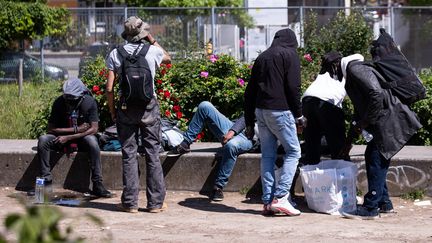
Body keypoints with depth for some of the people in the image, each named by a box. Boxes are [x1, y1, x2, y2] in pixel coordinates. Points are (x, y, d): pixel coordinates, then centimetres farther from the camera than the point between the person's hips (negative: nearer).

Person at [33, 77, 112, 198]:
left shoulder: (89, 102, -15)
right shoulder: (59, 103, -12)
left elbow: (93, 128, -19)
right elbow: (51, 128, -11)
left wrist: (68, 137, -24)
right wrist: (75, 129, -20)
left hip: (82, 138, -2)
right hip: (62, 137, 2)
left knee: (92, 142, -35)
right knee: (43, 140, -26)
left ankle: (97, 184, -32)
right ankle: (46, 180, -22)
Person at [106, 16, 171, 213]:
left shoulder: (115, 54, -1)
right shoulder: (152, 51, -2)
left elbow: (109, 88, -3)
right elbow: (168, 58, 23)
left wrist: (112, 110, 8)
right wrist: (153, 41, 24)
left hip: (126, 108, 1)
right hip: (149, 107, -1)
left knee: (129, 155, 5)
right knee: (153, 154, 5)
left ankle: (130, 202, 6)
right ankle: (156, 202, 7)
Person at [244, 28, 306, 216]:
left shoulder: (262, 57, 19)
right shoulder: (290, 55, 0)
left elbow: (250, 91, 18)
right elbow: (293, 87, -10)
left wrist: (249, 122, 21)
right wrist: (299, 115, -2)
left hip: (261, 110, 6)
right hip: (280, 110, -6)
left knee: (267, 155, 9)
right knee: (293, 151, 1)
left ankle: (268, 201, 7)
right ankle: (280, 197, -10)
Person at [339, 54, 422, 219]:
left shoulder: (356, 69, -9)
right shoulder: (351, 77, 24)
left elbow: (377, 95, -22)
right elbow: (359, 111, 32)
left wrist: (365, 122, -14)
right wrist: (349, 141, 33)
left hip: (391, 121, -10)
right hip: (384, 123, 10)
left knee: (377, 160, -8)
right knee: (371, 155, 15)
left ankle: (371, 208, -6)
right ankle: (384, 203, 22)